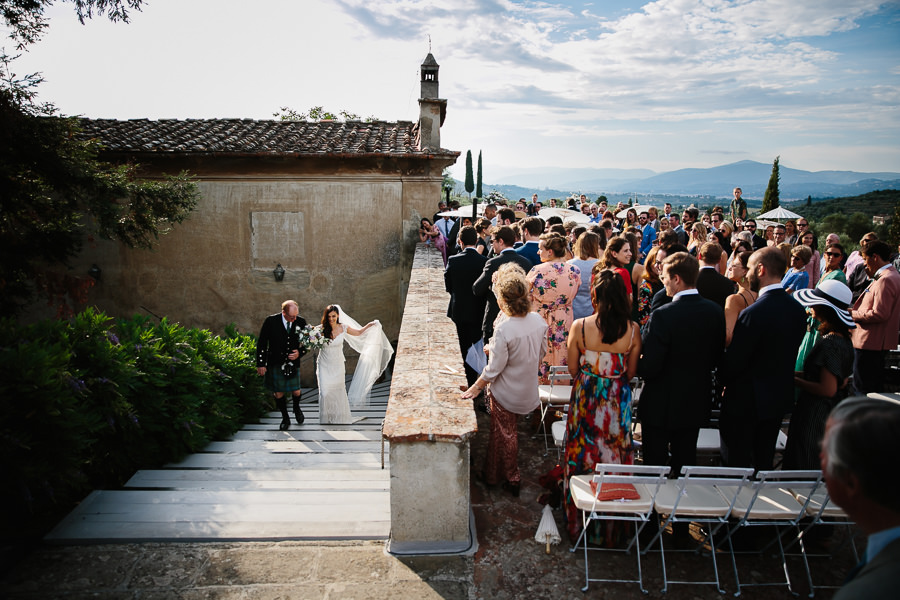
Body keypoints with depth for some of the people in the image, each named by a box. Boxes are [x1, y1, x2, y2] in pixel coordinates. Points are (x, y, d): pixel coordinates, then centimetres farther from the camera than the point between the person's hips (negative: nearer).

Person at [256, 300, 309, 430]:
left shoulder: (301, 322, -5)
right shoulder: (271, 321, -11)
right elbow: (261, 343, -5)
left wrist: (300, 352, -12)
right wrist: (261, 364, -6)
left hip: (293, 363, 1)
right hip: (275, 364, -1)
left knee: (296, 391, 5)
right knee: (278, 393, 7)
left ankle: (296, 409, 39)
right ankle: (285, 418, 27)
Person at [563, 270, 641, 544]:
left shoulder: (580, 327, -15)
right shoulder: (632, 330, -11)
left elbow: (573, 369, -5)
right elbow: (631, 372, -1)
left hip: (586, 398, -1)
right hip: (619, 401, 1)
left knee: (582, 456, 15)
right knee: (614, 458, 16)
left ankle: (578, 523, 29)